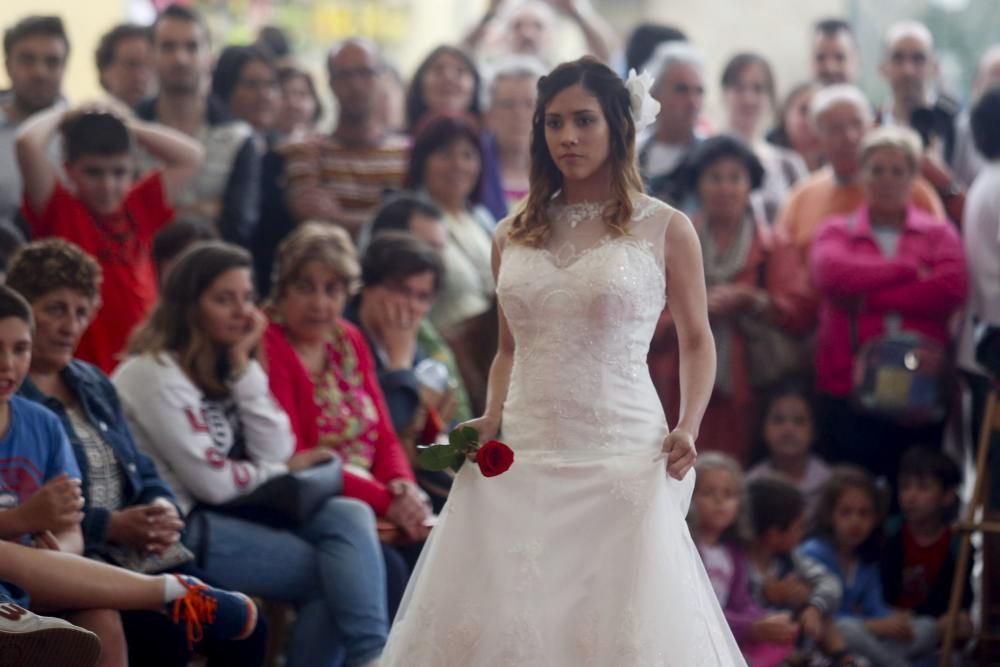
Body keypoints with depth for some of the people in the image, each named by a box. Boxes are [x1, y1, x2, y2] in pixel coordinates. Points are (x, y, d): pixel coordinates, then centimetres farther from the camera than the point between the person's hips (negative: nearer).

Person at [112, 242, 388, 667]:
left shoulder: (222, 369, 13)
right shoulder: (155, 374, -13)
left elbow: (275, 453, 1)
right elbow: (213, 482, -15)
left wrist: (243, 363, -2)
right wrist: (285, 471, 2)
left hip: (234, 514, 8)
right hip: (181, 529, -8)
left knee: (351, 517, -13)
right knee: (334, 571, -15)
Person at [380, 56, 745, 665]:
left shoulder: (664, 230, 2)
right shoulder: (514, 237, 12)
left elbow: (697, 341, 9)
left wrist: (688, 427, -6)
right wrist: (491, 420, 5)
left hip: (621, 461, -3)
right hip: (522, 463, 4)